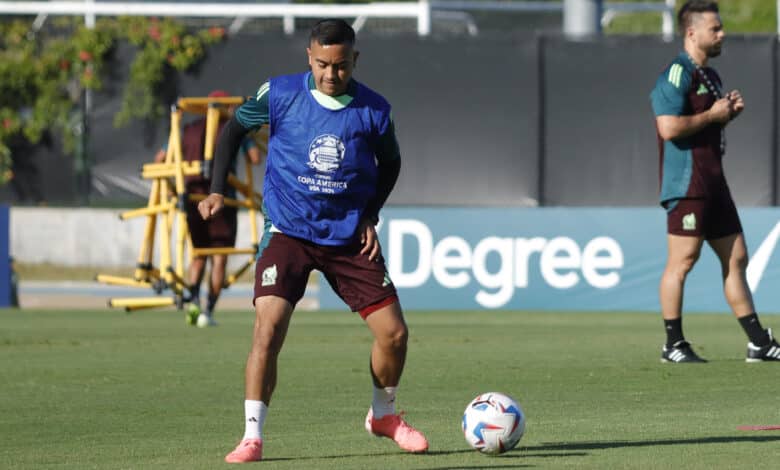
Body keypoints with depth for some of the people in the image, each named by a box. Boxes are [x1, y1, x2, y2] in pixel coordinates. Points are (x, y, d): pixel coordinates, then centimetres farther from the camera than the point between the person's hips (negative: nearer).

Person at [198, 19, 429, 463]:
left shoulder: (373, 110, -6)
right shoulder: (280, 94, -10)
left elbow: (390, 163, 12)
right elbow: (234, 128, 7)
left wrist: (371, 215, 1)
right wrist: (217, 190, -1)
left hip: (349, 237, 2)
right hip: (288, 231, -2)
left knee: (394, 333, 0)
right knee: (269, 327, -21)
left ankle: (384, 414, 28)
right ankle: (252, 436, -11)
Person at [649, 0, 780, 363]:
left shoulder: (709, 76, 19)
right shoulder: (677, 74, -12)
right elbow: (669, 127, -23)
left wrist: (729, 111, 10)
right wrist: (711, 115, -13)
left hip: (713, 181, 10)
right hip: (686, 182, -10)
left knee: (736, 258, 9)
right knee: (682, 261, -6)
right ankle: (673, 345, 1)